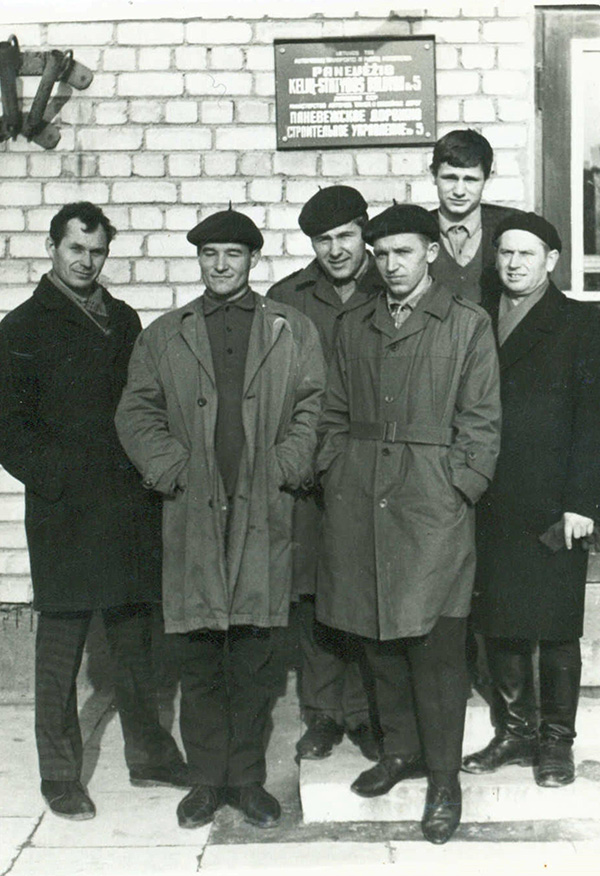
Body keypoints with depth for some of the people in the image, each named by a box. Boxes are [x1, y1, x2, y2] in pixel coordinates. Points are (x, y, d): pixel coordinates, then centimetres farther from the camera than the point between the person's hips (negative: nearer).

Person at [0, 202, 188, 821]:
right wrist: (60, 480, -14)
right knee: (61, 644, 3)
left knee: (134, 639, 13)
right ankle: (60, 775, 16)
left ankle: (149, 754, 26)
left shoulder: (123, 321, 15)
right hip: (65, 514, -4)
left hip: (130, 508, 5)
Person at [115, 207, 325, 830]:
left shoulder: (293, 331, 11)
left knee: (256, 652, 4)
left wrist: (285, 468, -6)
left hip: (264, 512, 0)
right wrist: (170, 468, -3)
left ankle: (247, 778, 17)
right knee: (199, 655, 5)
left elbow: (313, 408, 6)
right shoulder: (164, 336, 14)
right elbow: (136, 413, 10)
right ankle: (206, 779, 17)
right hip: (192, 515, 1)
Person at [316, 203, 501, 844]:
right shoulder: (353, 326, 15)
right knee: (378, 635, 10)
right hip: (358, 499, 4)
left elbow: (481, 422, 0)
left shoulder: (468, 324, 3)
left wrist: (459, 490, -7)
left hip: (432, 501, -4)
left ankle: (443, 776, 11)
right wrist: (335, 475, 6)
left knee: (434, 643, -2)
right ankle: (400, 750, 27)